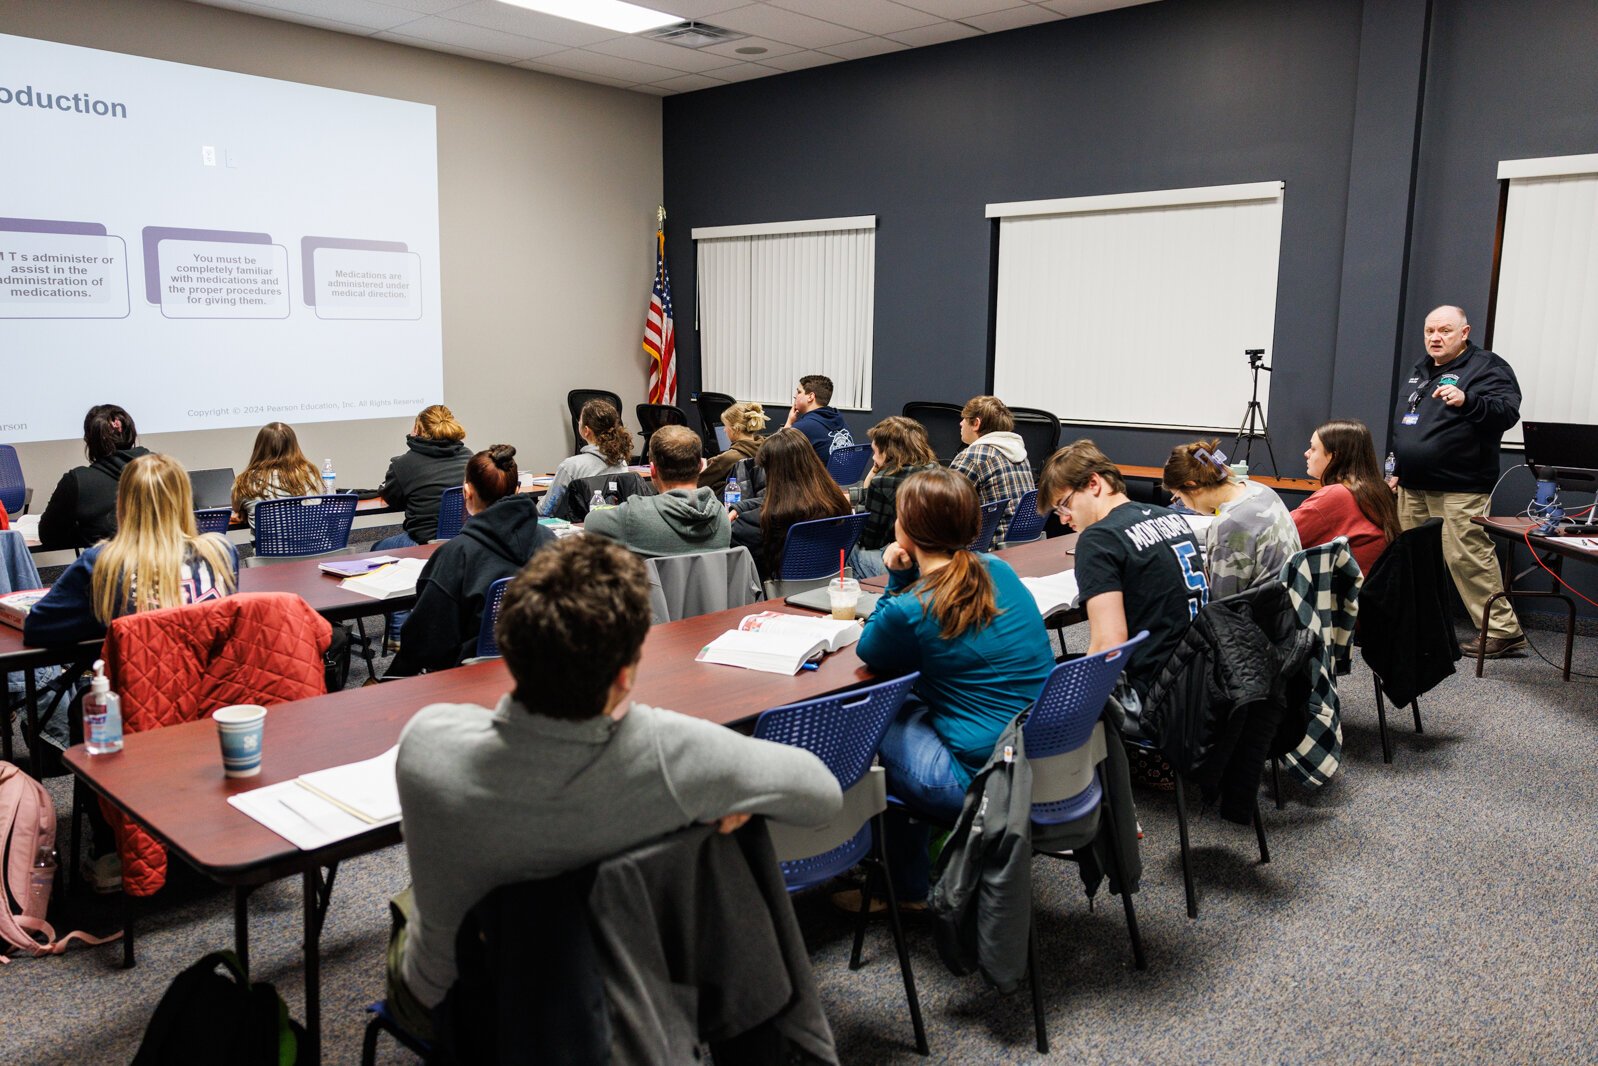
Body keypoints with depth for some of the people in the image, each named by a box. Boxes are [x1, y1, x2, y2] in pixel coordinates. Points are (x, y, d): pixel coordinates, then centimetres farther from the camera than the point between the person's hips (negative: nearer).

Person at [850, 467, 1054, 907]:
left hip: (986, 782, -7)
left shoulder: (909, 610, -18)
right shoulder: (999, 571, 2)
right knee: (913, 704, 23)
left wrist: (897, 581, -2)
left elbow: (870, 652, 5)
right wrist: (906, 581, 3)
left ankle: (905, 887, 31)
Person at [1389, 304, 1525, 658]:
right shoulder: (1419, 370, 20)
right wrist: (1397, 470, 25)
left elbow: (1507, 412, -19)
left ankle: (1503, 630, -3)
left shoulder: (1487, 368, -4)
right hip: (1413, 487, 8)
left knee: (1467, 558, -11)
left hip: (1459, 490, -8)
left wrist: (1467, 400, -34)